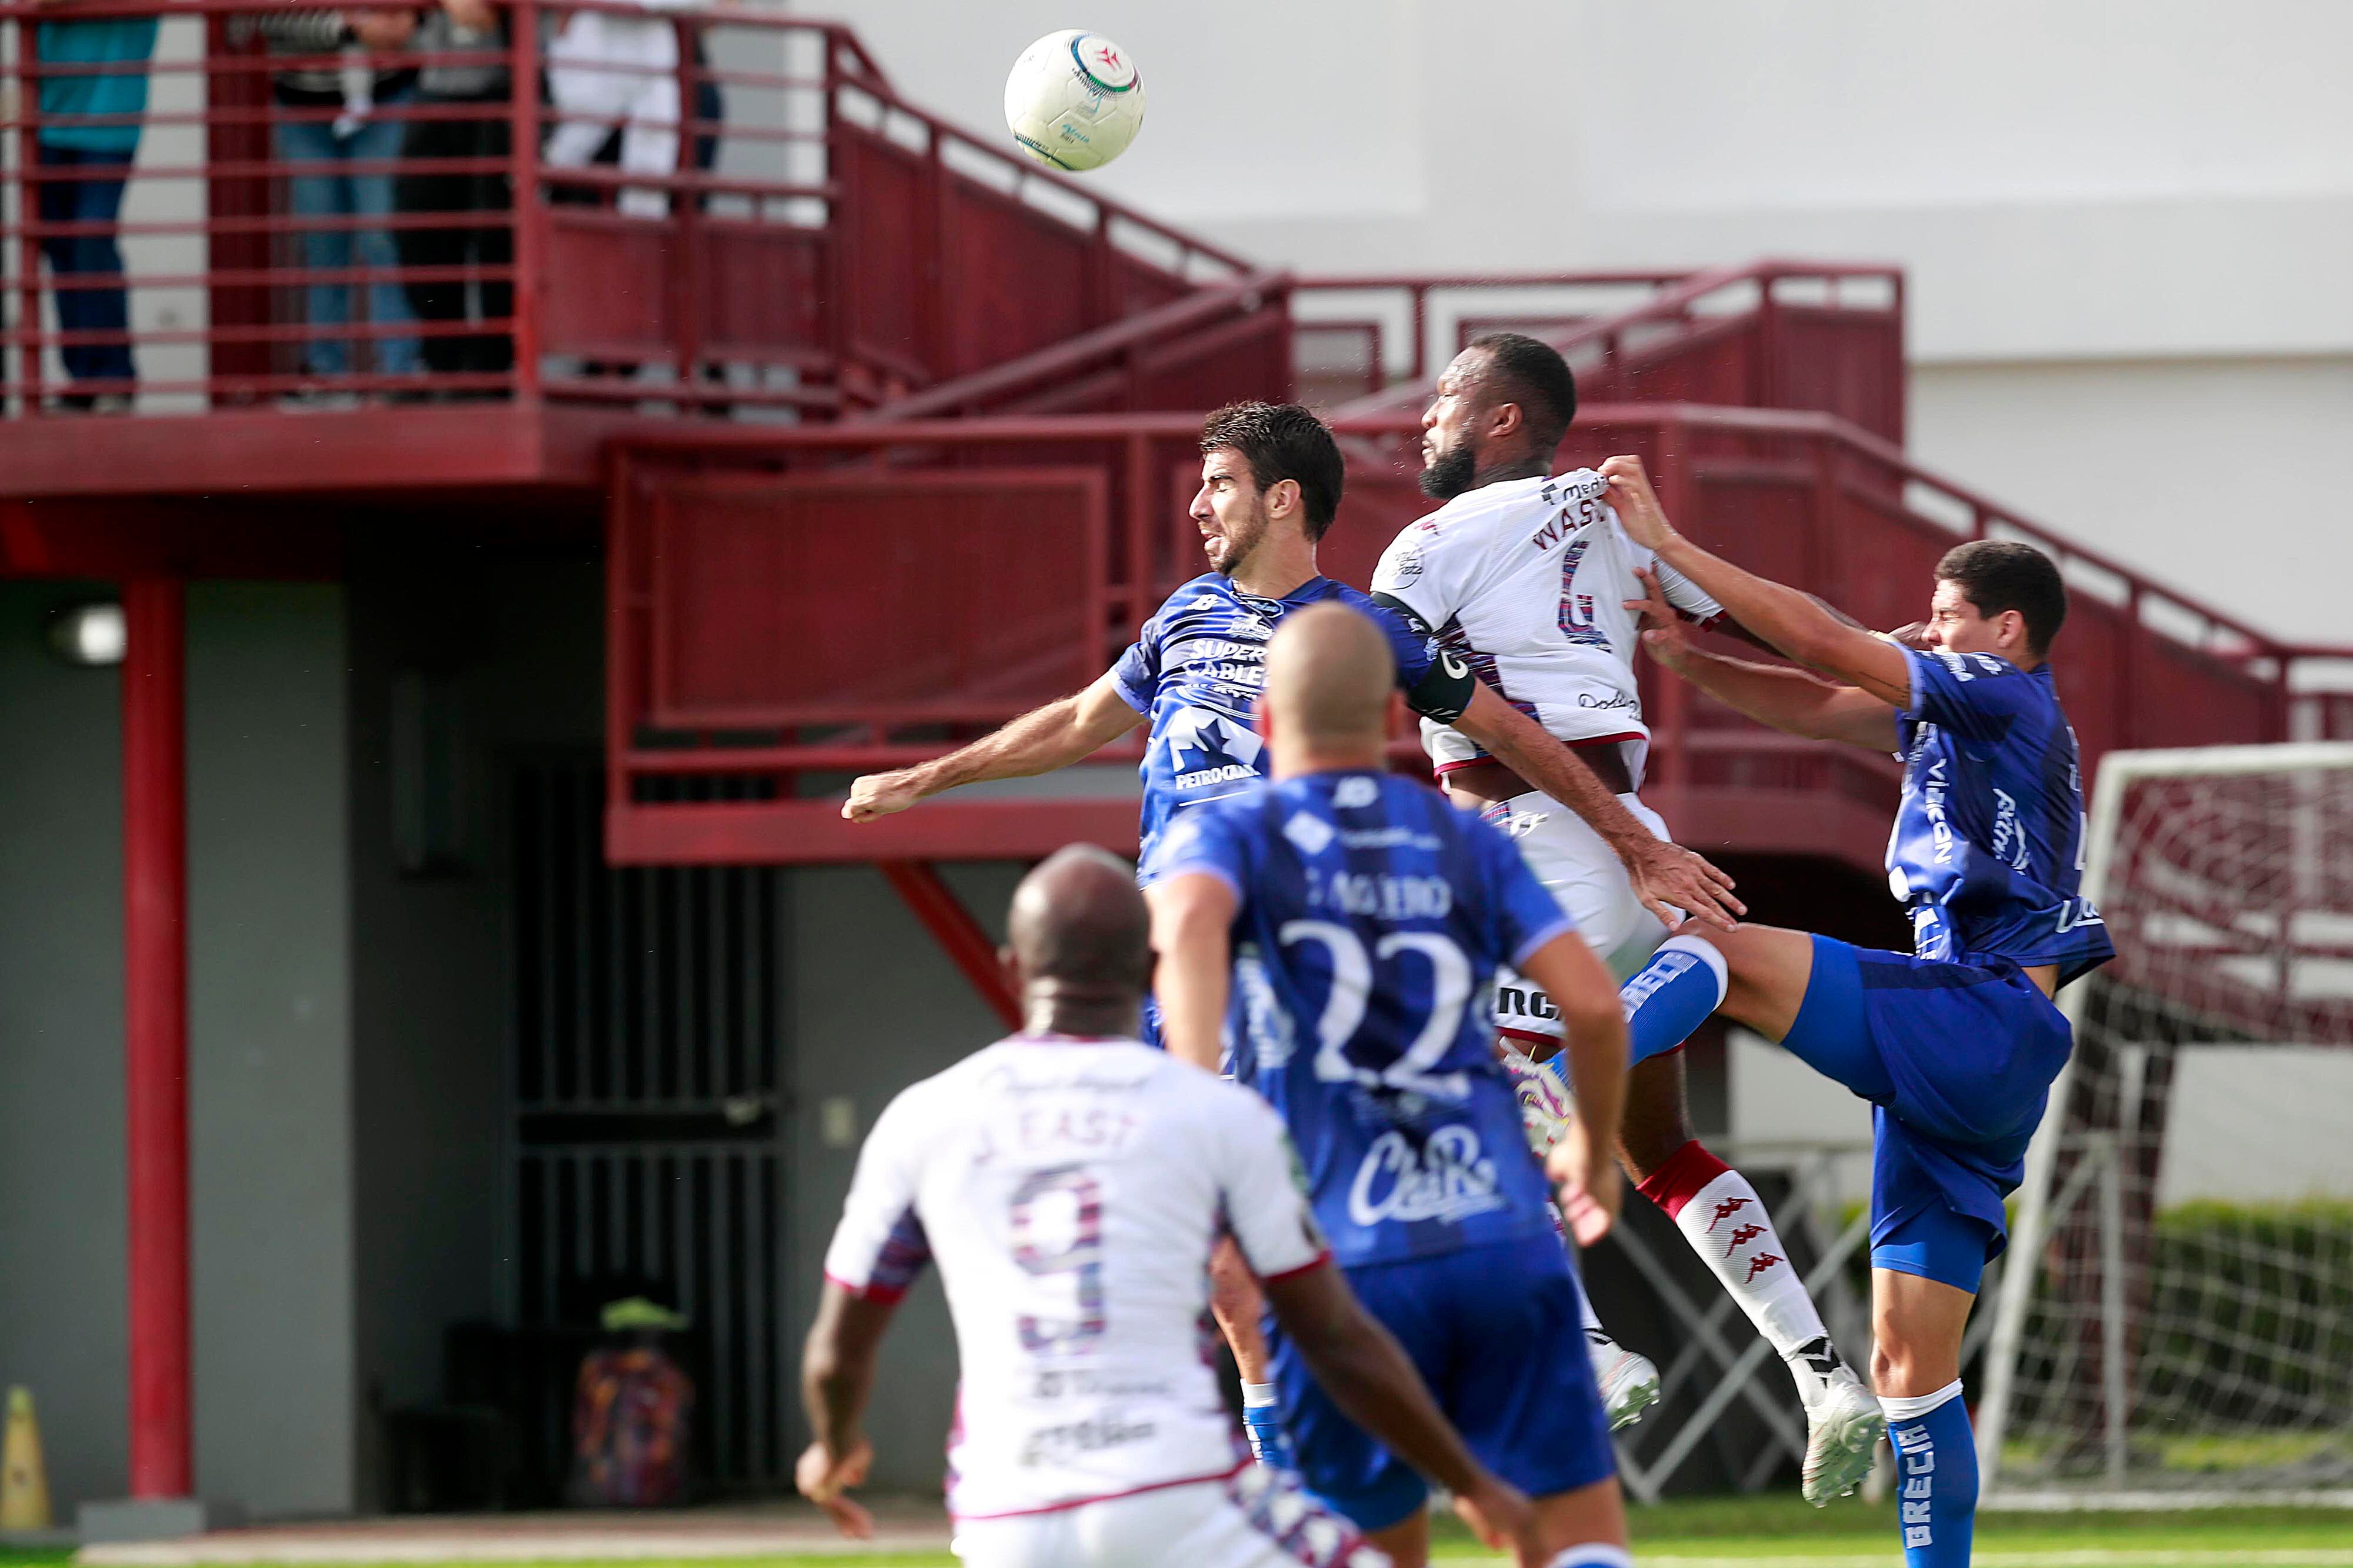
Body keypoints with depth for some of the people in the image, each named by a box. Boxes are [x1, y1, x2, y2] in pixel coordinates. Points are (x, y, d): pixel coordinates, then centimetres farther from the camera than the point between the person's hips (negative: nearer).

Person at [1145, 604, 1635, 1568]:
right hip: (1501, 1241, 0)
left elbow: (1191, 921, -16)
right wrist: (1596, 1151, 25)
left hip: (1340, 1270, 0)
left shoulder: (1225, 835, 9)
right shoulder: (1466, 846, 15)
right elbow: (1592, 1004, 6)